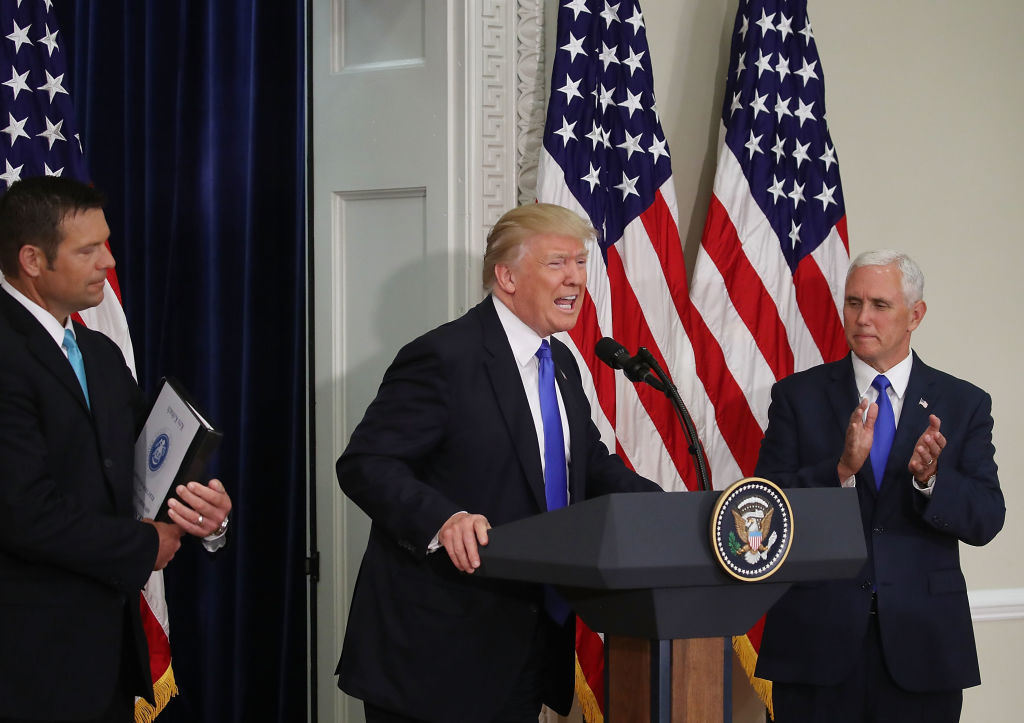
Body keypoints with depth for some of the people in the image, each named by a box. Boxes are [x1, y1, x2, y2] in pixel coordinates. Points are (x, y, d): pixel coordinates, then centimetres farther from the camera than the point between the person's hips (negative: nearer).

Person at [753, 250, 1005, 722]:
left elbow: (987, 520, -2)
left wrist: (929, 478, -20)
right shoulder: (798, 396, 4)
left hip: (919, 641, 1)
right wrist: (841, 469, -20)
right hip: (817, 637, -1)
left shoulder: (964, 404, 5)